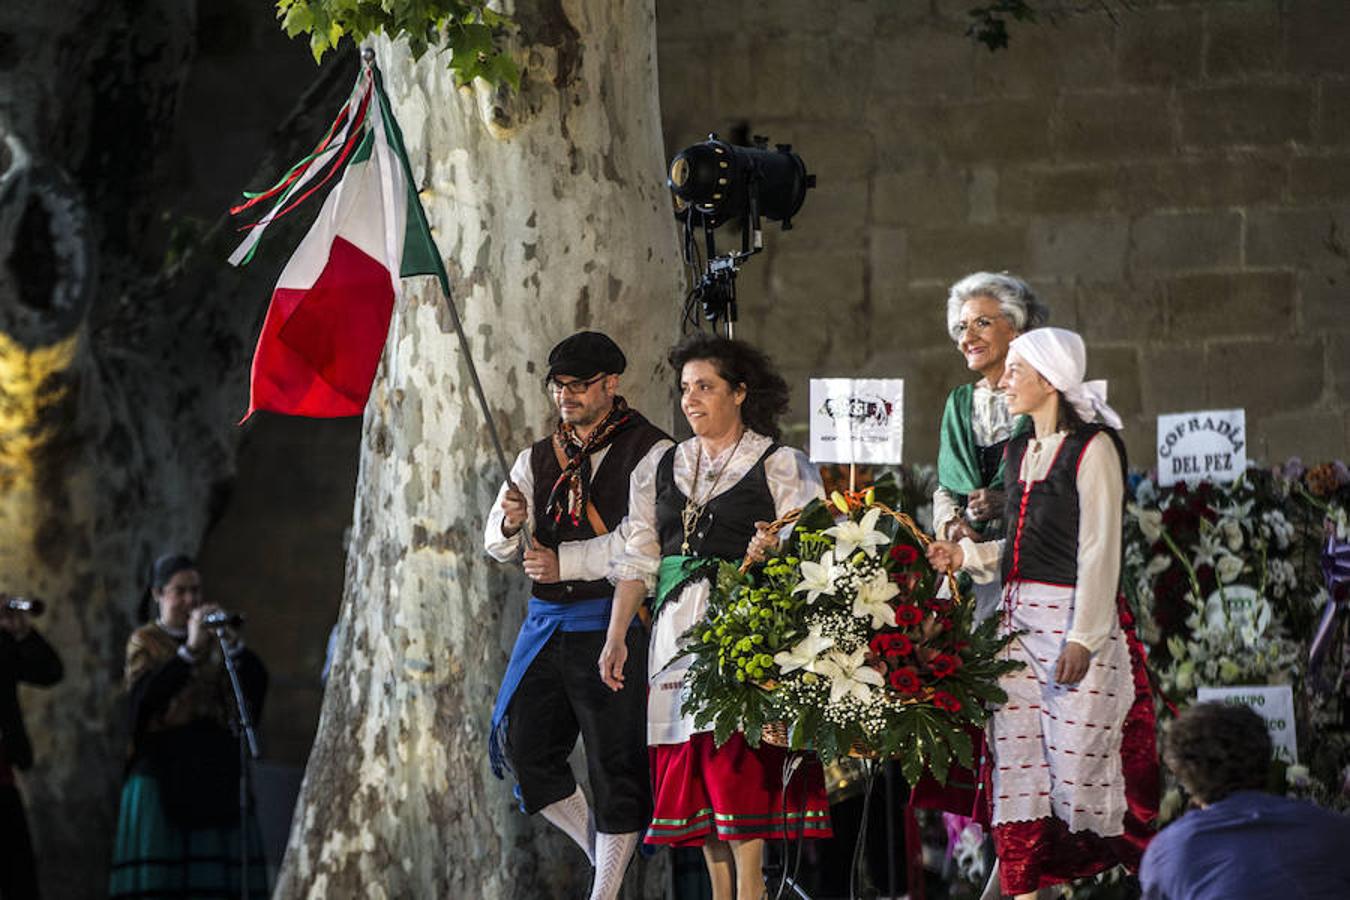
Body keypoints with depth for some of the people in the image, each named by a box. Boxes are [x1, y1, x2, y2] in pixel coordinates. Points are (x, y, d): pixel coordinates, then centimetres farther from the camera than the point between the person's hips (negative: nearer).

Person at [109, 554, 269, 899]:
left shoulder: (216, 640, 14)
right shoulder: (145, 642, 6)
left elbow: (258, 683, 1)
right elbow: (144, 695, -12)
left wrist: (231, 642, -14)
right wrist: (190, 649, -19)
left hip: (218, 771, 3)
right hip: (165, 769, -3)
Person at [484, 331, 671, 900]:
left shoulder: (649, 453, -4)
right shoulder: (537, 459, 16)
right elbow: (497, 545, 12)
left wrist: (564, 562, -18)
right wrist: (511, 522, -12)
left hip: (612, 627, -6)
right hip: (546, 622, 6)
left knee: (615, 764, -4)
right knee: (524, 748, 6)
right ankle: (600, 849, 25)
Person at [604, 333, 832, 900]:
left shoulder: (780, 466, 2)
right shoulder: (662, 469, 16)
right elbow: (637, 560, 16)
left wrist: (771, 556, -24)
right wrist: (616, 637, 10)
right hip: (678, 630, 5)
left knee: (737, 757, -14)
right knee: (689, 762, 2)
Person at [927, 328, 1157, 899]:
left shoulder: (1092, 448, -8)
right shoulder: (1019, 451, 16)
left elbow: (1098, 550, -13)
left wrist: (1083, 637, -18)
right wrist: (965, 555, 9)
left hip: (1074, 615, -8)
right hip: (1019, 616, 8)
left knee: (1078, 751, -7)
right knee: (1016, 752, 2)